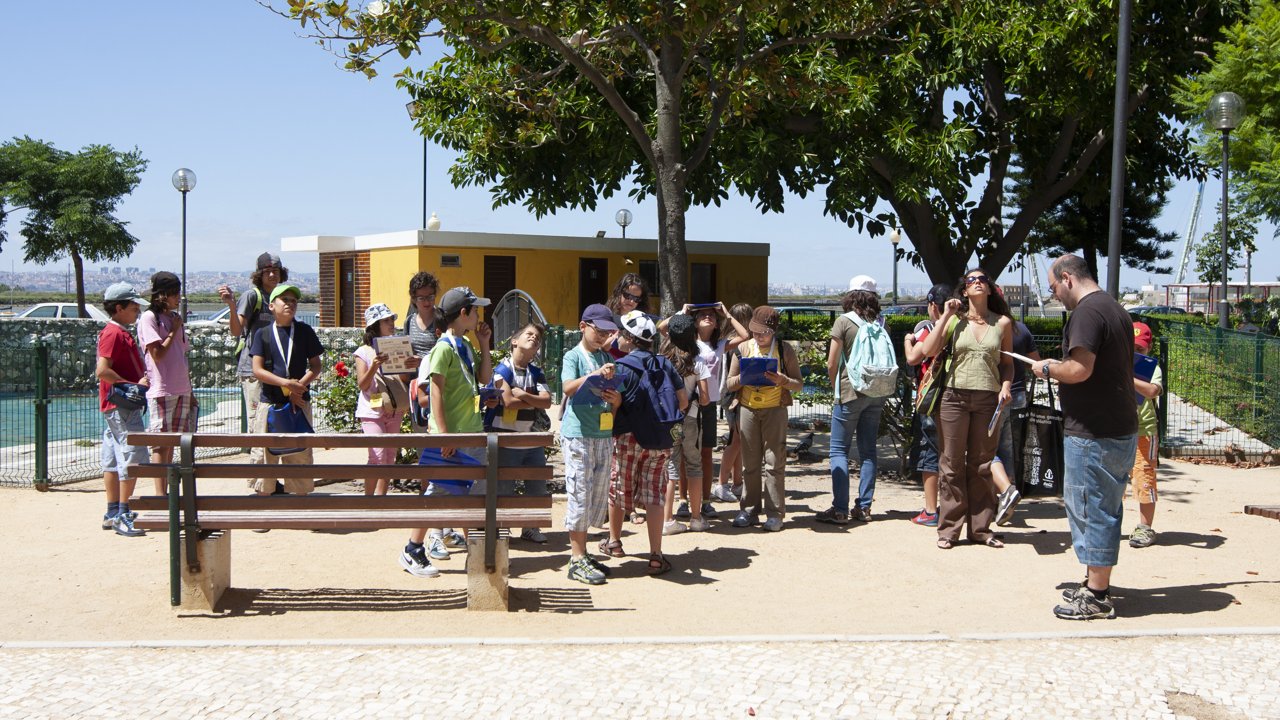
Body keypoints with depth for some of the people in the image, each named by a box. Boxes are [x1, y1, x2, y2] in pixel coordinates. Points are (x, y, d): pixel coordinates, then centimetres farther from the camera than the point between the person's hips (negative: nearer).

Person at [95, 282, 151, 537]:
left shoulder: (121, 333, 17)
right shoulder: (113, 333, -14)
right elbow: (102, 370, -23)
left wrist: (140, 381, 10)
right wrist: (134, 384, -20)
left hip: (123, 404, 11)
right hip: (121, 405, -11)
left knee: (114, 459, 12)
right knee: (133, 456, -11)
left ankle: (113, 514, 18)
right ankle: (122, 516, -9)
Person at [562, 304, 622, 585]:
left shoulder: (607, 358, 15)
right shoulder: (573, 356, -4)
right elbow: (568, 387, -22)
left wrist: (617, 400, -3)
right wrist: (594, 375, -34)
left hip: (604, 434, 7)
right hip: (578, 434, -7)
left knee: (598, 494, 10)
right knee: (579, 493, -5)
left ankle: (582, 553, 20)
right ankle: (577, 560, 0)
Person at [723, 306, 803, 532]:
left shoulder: (785, 350, 2)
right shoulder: (743, 348, 7)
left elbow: (798, 384, 2)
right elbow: (730, 384, 8)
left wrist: (781, 380, -18)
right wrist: (744, 377, -13)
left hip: (775, 409, -2)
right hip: (748, 409, 2)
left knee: (775, 462, -4)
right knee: (750, 463, 5)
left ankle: (775, 513, 1)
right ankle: (749, 511, 13)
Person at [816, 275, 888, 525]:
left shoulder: (844, 321, -7)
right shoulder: (881, 323, 6)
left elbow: (832, 364, -6)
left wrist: (836, 387, 9)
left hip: (850, 393, -5)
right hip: (877, 393, 5)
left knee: (839, 450, 0)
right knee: (868, 451, 10)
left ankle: (840, 509, -4)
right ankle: (864, 507, 10)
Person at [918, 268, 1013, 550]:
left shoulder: (1002, 323, 7)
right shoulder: (956, 320, 4)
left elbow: (1007, 363, 13)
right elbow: (929, 351, -6)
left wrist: (1006, 386, -4)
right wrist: (945, 316, -5)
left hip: (988, 400, 1)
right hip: (955, 396, -1)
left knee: (982, 465, 7)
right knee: (952, 464, 2)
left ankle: (980, 528, 16)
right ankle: (949, 529, 8)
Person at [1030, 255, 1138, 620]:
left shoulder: (1087, 312, -16)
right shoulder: (1115, 309, 16)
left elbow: (1080, 369, -26)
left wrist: (1048, 368, -8)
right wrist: (1058, 370, 18)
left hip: (1094, 434, -10)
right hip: (1121, 428, 10)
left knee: (1091, 510, -3)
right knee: (1104, 510, 16)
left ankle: (1096, 597, 4)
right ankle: (1096, 585, 25)